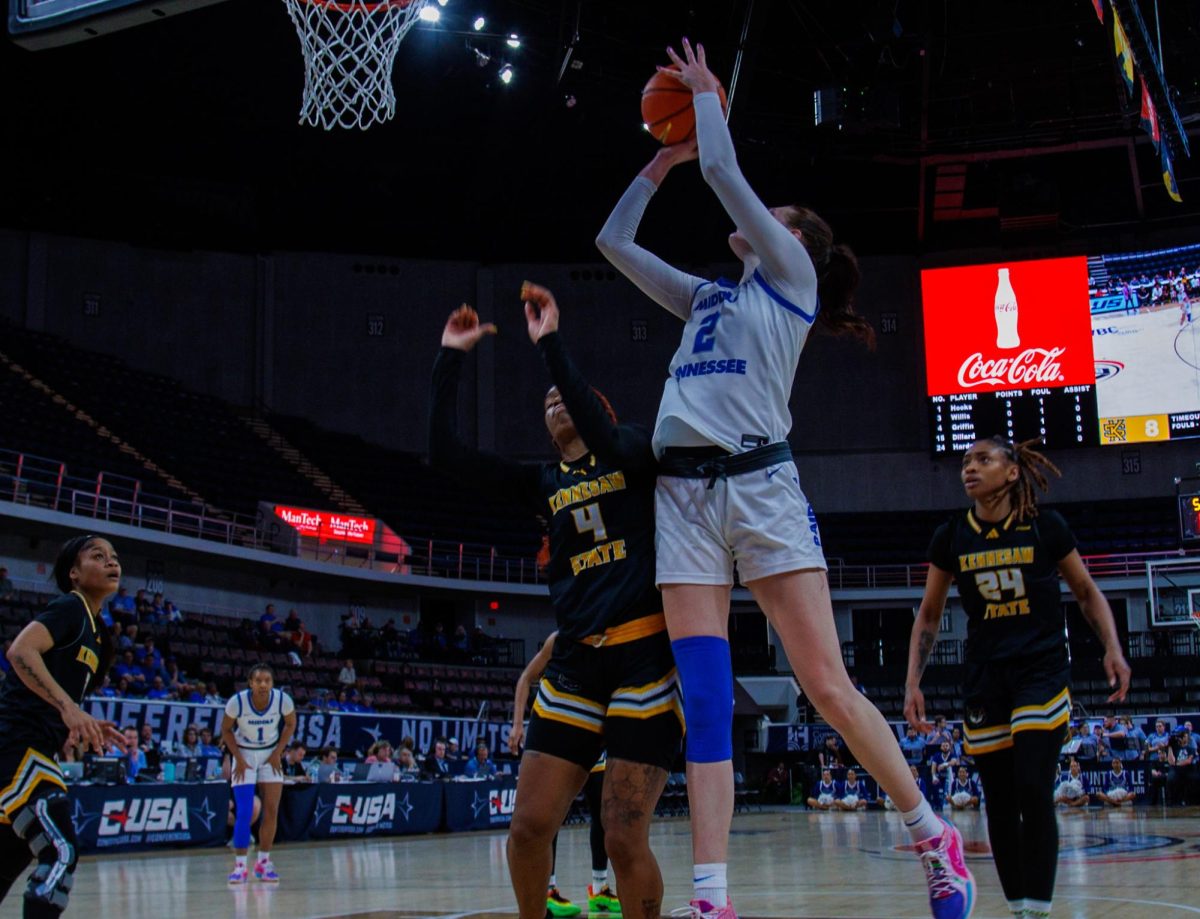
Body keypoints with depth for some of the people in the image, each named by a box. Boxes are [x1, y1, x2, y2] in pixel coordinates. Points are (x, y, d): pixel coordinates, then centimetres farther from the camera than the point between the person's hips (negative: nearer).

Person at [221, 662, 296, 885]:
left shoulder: (283, 700, -20)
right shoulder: (237, 701, -24)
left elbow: (290, 724, 0)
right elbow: (226, 729, -7)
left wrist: (278, 753, -6)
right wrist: (238, 759, -12)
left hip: (270, 755, 2)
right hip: (244, 755, -2)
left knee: (272, 811, -1)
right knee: (244, 812, -11)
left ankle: (263, 862, 12)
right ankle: (240, 866, -5)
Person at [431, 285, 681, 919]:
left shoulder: (633, 452, 6)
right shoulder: (544, 485, 16)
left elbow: (606, 440, -19)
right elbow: (444, 453, 9)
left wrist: (550, 344, -17)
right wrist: (450, 358, 7)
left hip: (646, 659, -4)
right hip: (575, 662, 5)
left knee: (625, 840, -9)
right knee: (529, 827, -2)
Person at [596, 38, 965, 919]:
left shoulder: (791, 276, 9)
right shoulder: (706, 296, 27)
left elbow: (724, 168, 2)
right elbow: (613, 241, 32)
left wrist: (705, 91, 17)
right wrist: (660, 163, 33)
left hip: (760, 483, -5)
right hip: (684, 493, 6)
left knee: (829, 687, -7)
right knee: (705, 702, -4)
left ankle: (936, 837, 11)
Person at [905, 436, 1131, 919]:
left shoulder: (1047, 527, -4)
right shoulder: (952, 537, 1)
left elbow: (1087, 592, 8)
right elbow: (928, 616, 9)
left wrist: (1113, 649, -6)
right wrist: (912, 683, 3)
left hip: (1043, 673, -3)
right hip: (984, 682, 3)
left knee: (1034, 791, -15)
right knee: (1000, 803, 4)